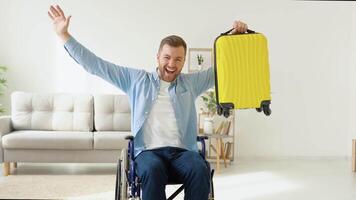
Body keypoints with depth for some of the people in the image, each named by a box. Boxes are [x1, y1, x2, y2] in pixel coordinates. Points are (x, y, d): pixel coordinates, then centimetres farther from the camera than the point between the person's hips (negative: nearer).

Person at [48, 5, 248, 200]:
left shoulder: (192, 82, 17)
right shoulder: (137, 79, 13)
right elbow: (95, 64, 13)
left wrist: (236, 37, 6)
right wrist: (64, 35, 10)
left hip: (182, 151, 2)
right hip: (148, 151, -1)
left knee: (200, 170, -32)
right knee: (153, 171, -37)